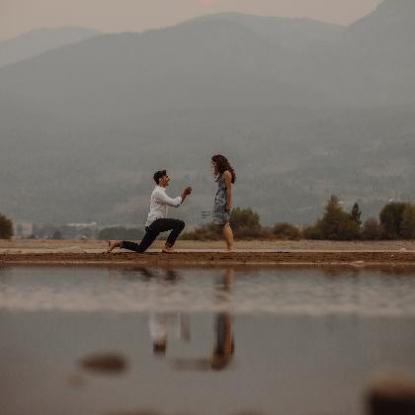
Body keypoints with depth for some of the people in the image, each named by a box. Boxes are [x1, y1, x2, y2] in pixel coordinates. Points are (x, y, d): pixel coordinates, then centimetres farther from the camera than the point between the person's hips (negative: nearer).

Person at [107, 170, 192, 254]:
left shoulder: (160, 191, 23)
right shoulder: (158, 192, -10)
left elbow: (175, 203, 25)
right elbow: (174, 203, -18)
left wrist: (184, 194, 13)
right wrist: (183, 195, -3)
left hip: (152, 225, 10)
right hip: (155, 222, -10)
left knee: (140, 249, 12)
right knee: (180, 224, -20)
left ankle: (117, 243, 11)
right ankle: (168, 247, -15)